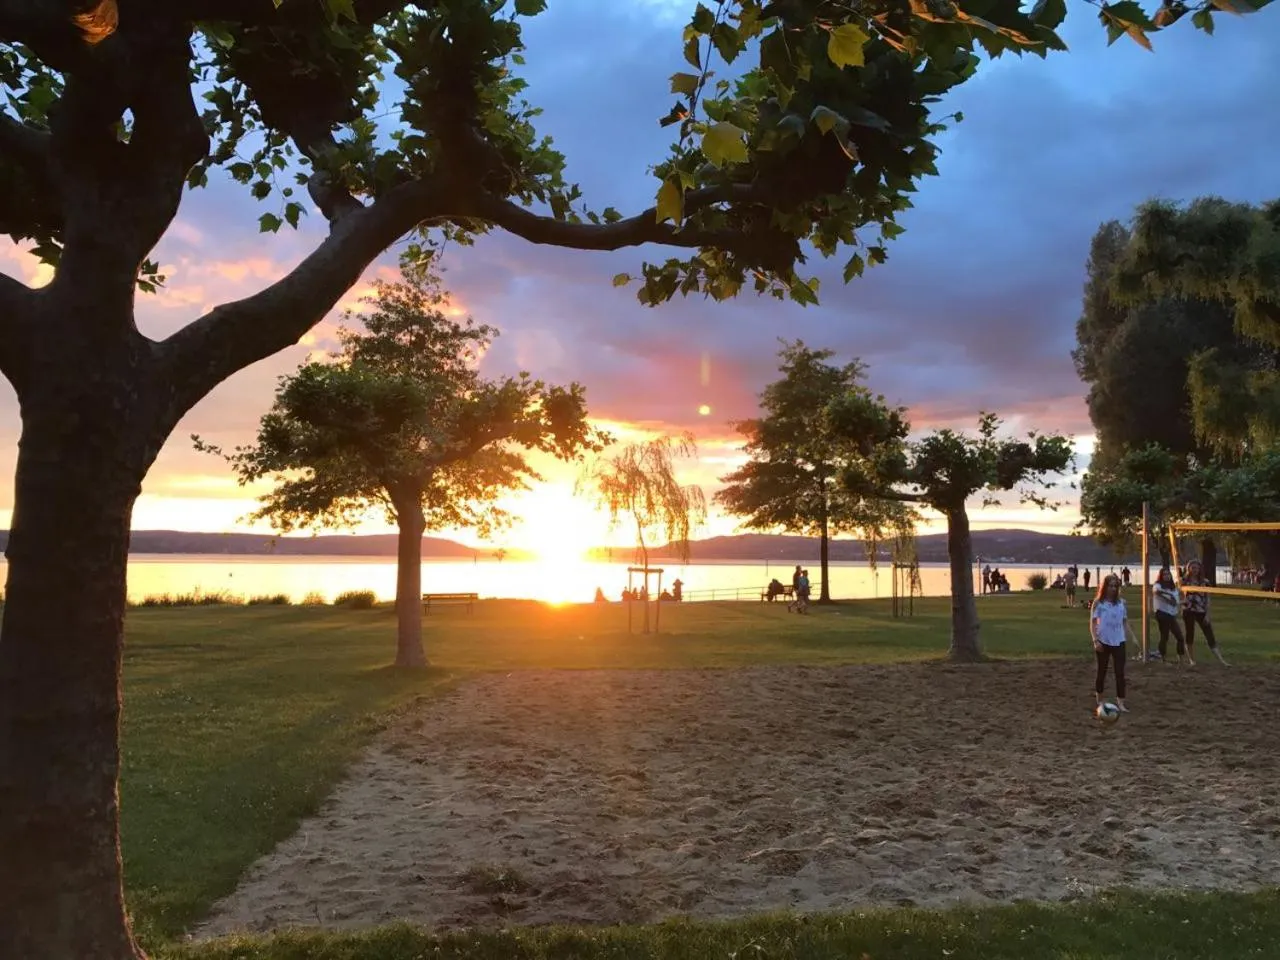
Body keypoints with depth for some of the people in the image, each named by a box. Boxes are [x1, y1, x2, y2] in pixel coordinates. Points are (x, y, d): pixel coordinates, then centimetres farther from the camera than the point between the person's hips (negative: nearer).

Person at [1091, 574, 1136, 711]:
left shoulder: (1120, 602, 6)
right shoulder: (1098, 603, -4)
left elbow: (1125, 622, 13)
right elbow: (1092, 623, -5)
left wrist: (1132, 637, 5)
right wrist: (1095, 640, -14)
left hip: (1118, 642, 3)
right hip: (1103, 642, -3)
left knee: (1120, 672, -3)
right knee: (1102, 671, 8)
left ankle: (1120, 702, -3)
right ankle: (1099, 701, 22)